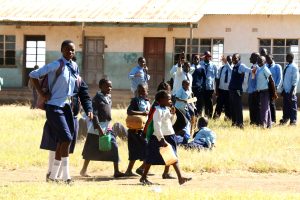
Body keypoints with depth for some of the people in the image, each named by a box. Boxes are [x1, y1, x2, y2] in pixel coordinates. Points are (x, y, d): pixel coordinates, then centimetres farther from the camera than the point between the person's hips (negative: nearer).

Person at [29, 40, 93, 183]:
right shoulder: (57, 65, -13)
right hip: (54, 107, -8)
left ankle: (53, 175, 17)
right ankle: (66, 175, -11)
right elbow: (33, 75, -15)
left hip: (67, 106, 8)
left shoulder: (74, 66, 8)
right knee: (67, 138, -15)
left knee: (62, 141, 9)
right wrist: (41, 93, -14)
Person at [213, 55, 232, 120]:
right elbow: (218, 79, 8)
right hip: (221, 89, 2)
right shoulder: (222, 68, 6)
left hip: (229, 90, -2)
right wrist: (216, 90, 4)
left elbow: (231, 70, -30)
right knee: (219, 104, 3)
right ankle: (216, 117, 8)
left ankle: (228, 117, 14)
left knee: (228, 105, 5)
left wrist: (226, 63, -42)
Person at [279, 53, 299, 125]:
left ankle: (293, 121, 4)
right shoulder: (287, 67, 12)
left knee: (292, 105, -1)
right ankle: (285, 119, 21)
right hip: (286, 90, 8)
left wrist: (292, 90, -17)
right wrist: (283, 89, 16)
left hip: (291, 90, -8)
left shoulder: (294, 67, -11)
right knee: (286, 106, 13)